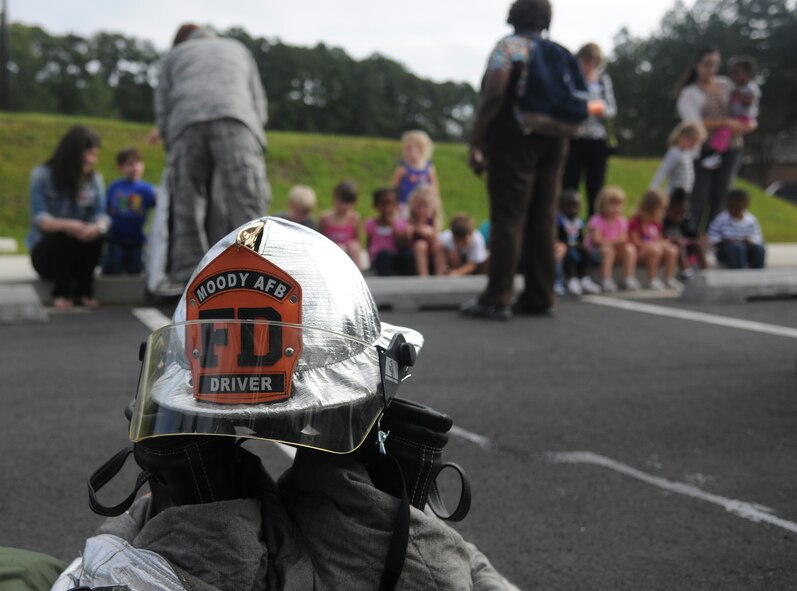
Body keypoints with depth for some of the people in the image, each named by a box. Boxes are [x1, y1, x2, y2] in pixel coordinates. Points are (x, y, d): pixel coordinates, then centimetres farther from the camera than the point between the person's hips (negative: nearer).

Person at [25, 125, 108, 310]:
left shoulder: (95, 179, 3)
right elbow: (39, 218, -18)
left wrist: (98, 226, -37)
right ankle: (61, 292, -18)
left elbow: (102, 215, -10)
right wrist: (66, 225, -40)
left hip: (79, 255, 3)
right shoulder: (42, 175, -8)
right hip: (46, 248, -2)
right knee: (63, 235, -34)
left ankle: (84, 290, -14)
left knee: (95, 232, -28)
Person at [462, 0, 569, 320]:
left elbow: (493, 96, -15)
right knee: (542, 219, 8)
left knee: (508, 218, -6)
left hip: (514, 140, -6)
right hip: (552, 143, 6)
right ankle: (540, 298, 10)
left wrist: (476, 142, -13)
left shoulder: (508, 47, -3)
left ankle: (497, 300, -7)